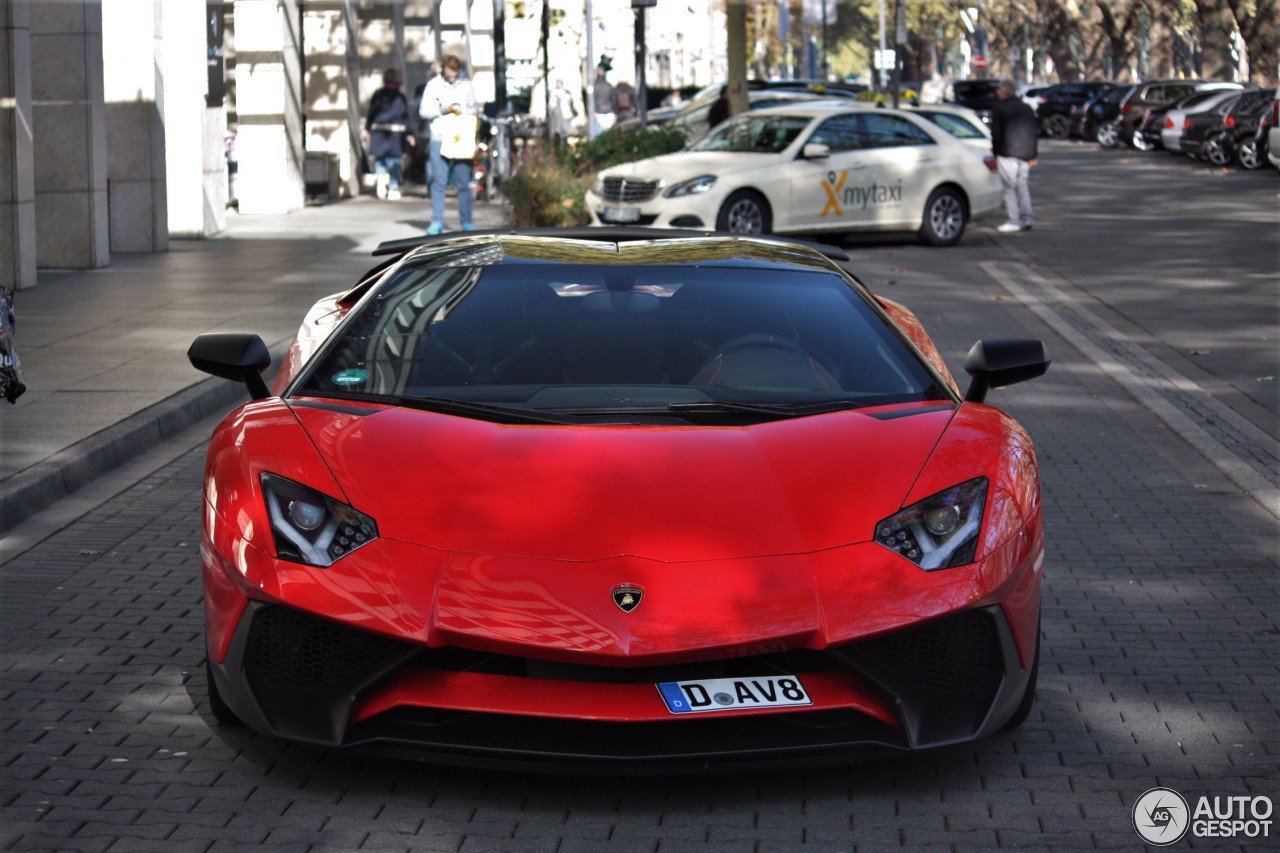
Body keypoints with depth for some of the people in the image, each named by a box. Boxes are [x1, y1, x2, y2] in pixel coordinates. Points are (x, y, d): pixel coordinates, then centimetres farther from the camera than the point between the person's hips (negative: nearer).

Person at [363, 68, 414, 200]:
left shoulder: (377, 95, 1)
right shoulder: (400, 97, -3)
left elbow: (371, 113, 4)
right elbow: (405, 117, -2)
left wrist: (367, 129, 13)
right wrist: (409, 134, 3)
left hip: (378, 132, 1)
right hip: (396, 132, -1)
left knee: (379, 159, 13)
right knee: (393, 161, 6)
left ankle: (381, 175, -15)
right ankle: (393, 188, 7)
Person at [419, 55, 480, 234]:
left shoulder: (466, 85, 9)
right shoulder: (433, 85, 4)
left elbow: (475, 108, 14)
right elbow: (424, 110, 1)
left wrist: (465, 112, -7)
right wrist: (444, 110, -10)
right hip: (439, 138, -1)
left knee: (464, 182, 1)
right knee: (439, 181, -2)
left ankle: (466, 222, 6)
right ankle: (437, 221, 3)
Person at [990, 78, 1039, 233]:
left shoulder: (1000, 109, -6)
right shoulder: (1027, 108, 15)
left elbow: (996, 133, -9)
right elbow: (1036, 131, 16)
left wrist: (995, 152, 2)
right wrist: (1033, 154, 19)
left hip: (1008, 154, -6)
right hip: (1026, 154, 6)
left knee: (1009, 187, -3)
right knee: (1023, 186, 13)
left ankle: (1014, 221, -5)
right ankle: (1027, 218, 9)